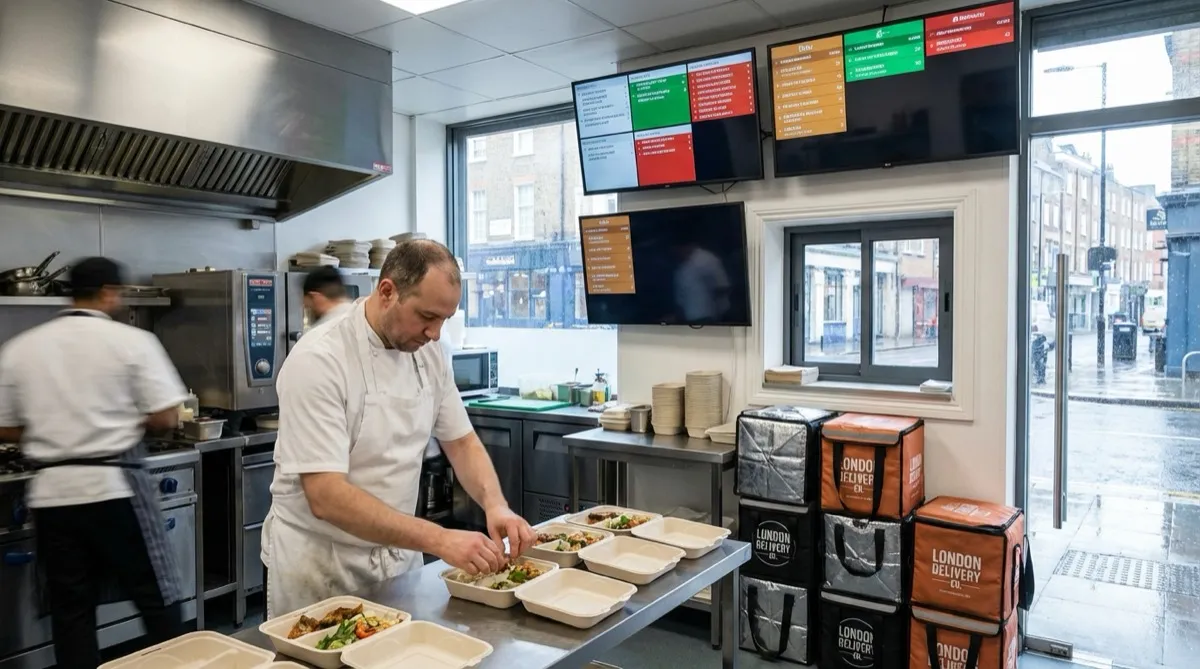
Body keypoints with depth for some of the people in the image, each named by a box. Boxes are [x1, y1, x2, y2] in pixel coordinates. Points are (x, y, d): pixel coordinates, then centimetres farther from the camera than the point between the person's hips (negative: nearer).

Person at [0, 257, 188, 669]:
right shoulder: (132, 340, -7)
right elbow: (166, 418, -9)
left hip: (52, 492, 4)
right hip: (114, 487, -4)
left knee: (70, 610, 14)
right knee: (157, 598, 8)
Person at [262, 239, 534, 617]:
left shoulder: (428, 355, -4)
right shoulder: (318, 361, -24)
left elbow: (461, 442, 3)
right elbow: (326, 497, -29)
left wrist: (496, 505, -16)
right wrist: (439, 540, -34)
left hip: (399, 553, 6)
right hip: (319, 563, -5)